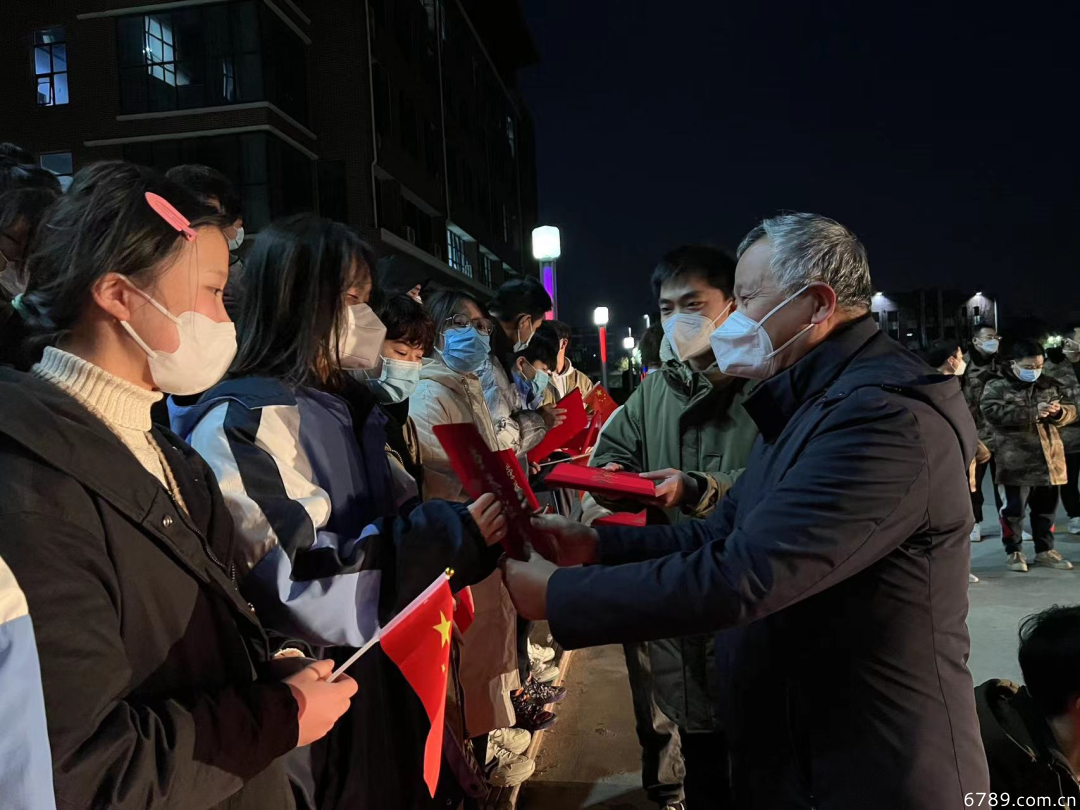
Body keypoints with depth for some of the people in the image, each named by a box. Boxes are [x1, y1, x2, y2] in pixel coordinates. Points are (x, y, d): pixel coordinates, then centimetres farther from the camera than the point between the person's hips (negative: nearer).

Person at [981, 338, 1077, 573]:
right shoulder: (996, 387, -5)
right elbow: (992, 413, -21)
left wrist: (1059, 412, -11)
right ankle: (1013, 551, 15)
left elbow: (1071, 410, 15)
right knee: (1014, 508, 2)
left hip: (1048, 459, 5)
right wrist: (1032, 412, -25)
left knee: (1046, 508, 14)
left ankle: (1045, 550, 27)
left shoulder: (1050, 386, 12)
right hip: (1016, 462, -5)